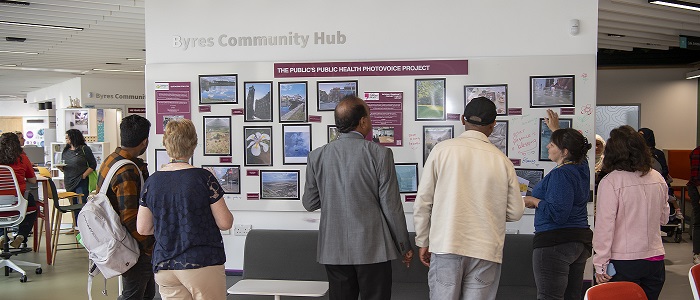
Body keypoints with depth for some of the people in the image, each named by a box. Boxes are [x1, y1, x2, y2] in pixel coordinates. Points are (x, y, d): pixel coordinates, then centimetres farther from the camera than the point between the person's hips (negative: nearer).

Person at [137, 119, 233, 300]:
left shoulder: (152, 181, 1)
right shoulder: (204, 178, -11)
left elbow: (142, 228, 7)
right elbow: (225, 223, -8)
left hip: (163, 266, 5)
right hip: (202, 264, -4)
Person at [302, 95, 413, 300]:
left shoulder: (317, 156, -1)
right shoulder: (380, 154, -10)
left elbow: (309, 204, 5)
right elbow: (391, 205, -8)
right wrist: (405, 246, 4)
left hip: (334, 250, 3)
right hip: (373, 249, -3)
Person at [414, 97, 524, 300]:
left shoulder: (442, 150, -2)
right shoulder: (502, 160, 1)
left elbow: (423, 201, -2)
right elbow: (515, 212, 5)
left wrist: (423, 241, 9)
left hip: (446, 246, -1)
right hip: (486, 251, 1)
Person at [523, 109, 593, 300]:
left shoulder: (561, 174, -18)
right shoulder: (582, 166, 10)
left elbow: (557, 213, -25)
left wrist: (534, 201, -11)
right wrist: (556, 129, 45)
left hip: (555, 243, -10)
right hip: (581, 240, 10)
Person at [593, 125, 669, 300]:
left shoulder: (610, 182, -15)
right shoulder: (658, 179, 2)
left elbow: (604, 226, -16)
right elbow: (664, 219, 15)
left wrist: (600, 264, -9)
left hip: (624, 262, -5)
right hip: (655, 260, 5)